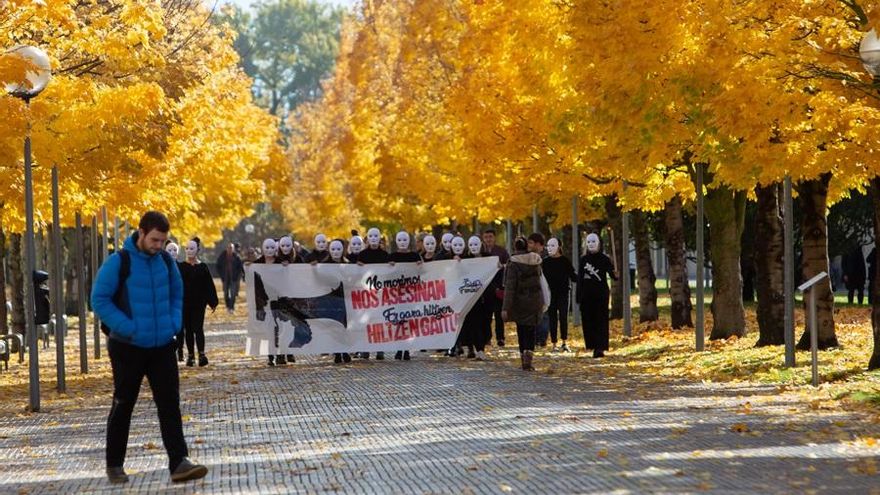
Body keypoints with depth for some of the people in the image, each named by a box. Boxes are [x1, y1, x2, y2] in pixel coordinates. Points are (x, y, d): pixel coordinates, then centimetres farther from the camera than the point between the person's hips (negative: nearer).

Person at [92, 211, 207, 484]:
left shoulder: (166, 261, 3)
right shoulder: (118, 263, -12)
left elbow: (176, 294, 17)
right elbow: (99, 300, -11)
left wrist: (175, 323, 0)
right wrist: (128, 327, -16)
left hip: (162, 346, 4)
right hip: (128, 347, -4)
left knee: (170, 403, -4)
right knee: (123, 406, 7)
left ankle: (179, 463, -7)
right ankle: (114, 465, 20)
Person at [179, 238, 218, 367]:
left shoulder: (203, 267, 1)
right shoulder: (180, 267, 2)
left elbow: (209, 285, 3)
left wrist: (213, 302, 2)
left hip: (199, 304, -2)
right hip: (184, 303, 2)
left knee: (198, 328, -9)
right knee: (188, 329, 7)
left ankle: (202, 354, -14)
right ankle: (190, 355, 12)